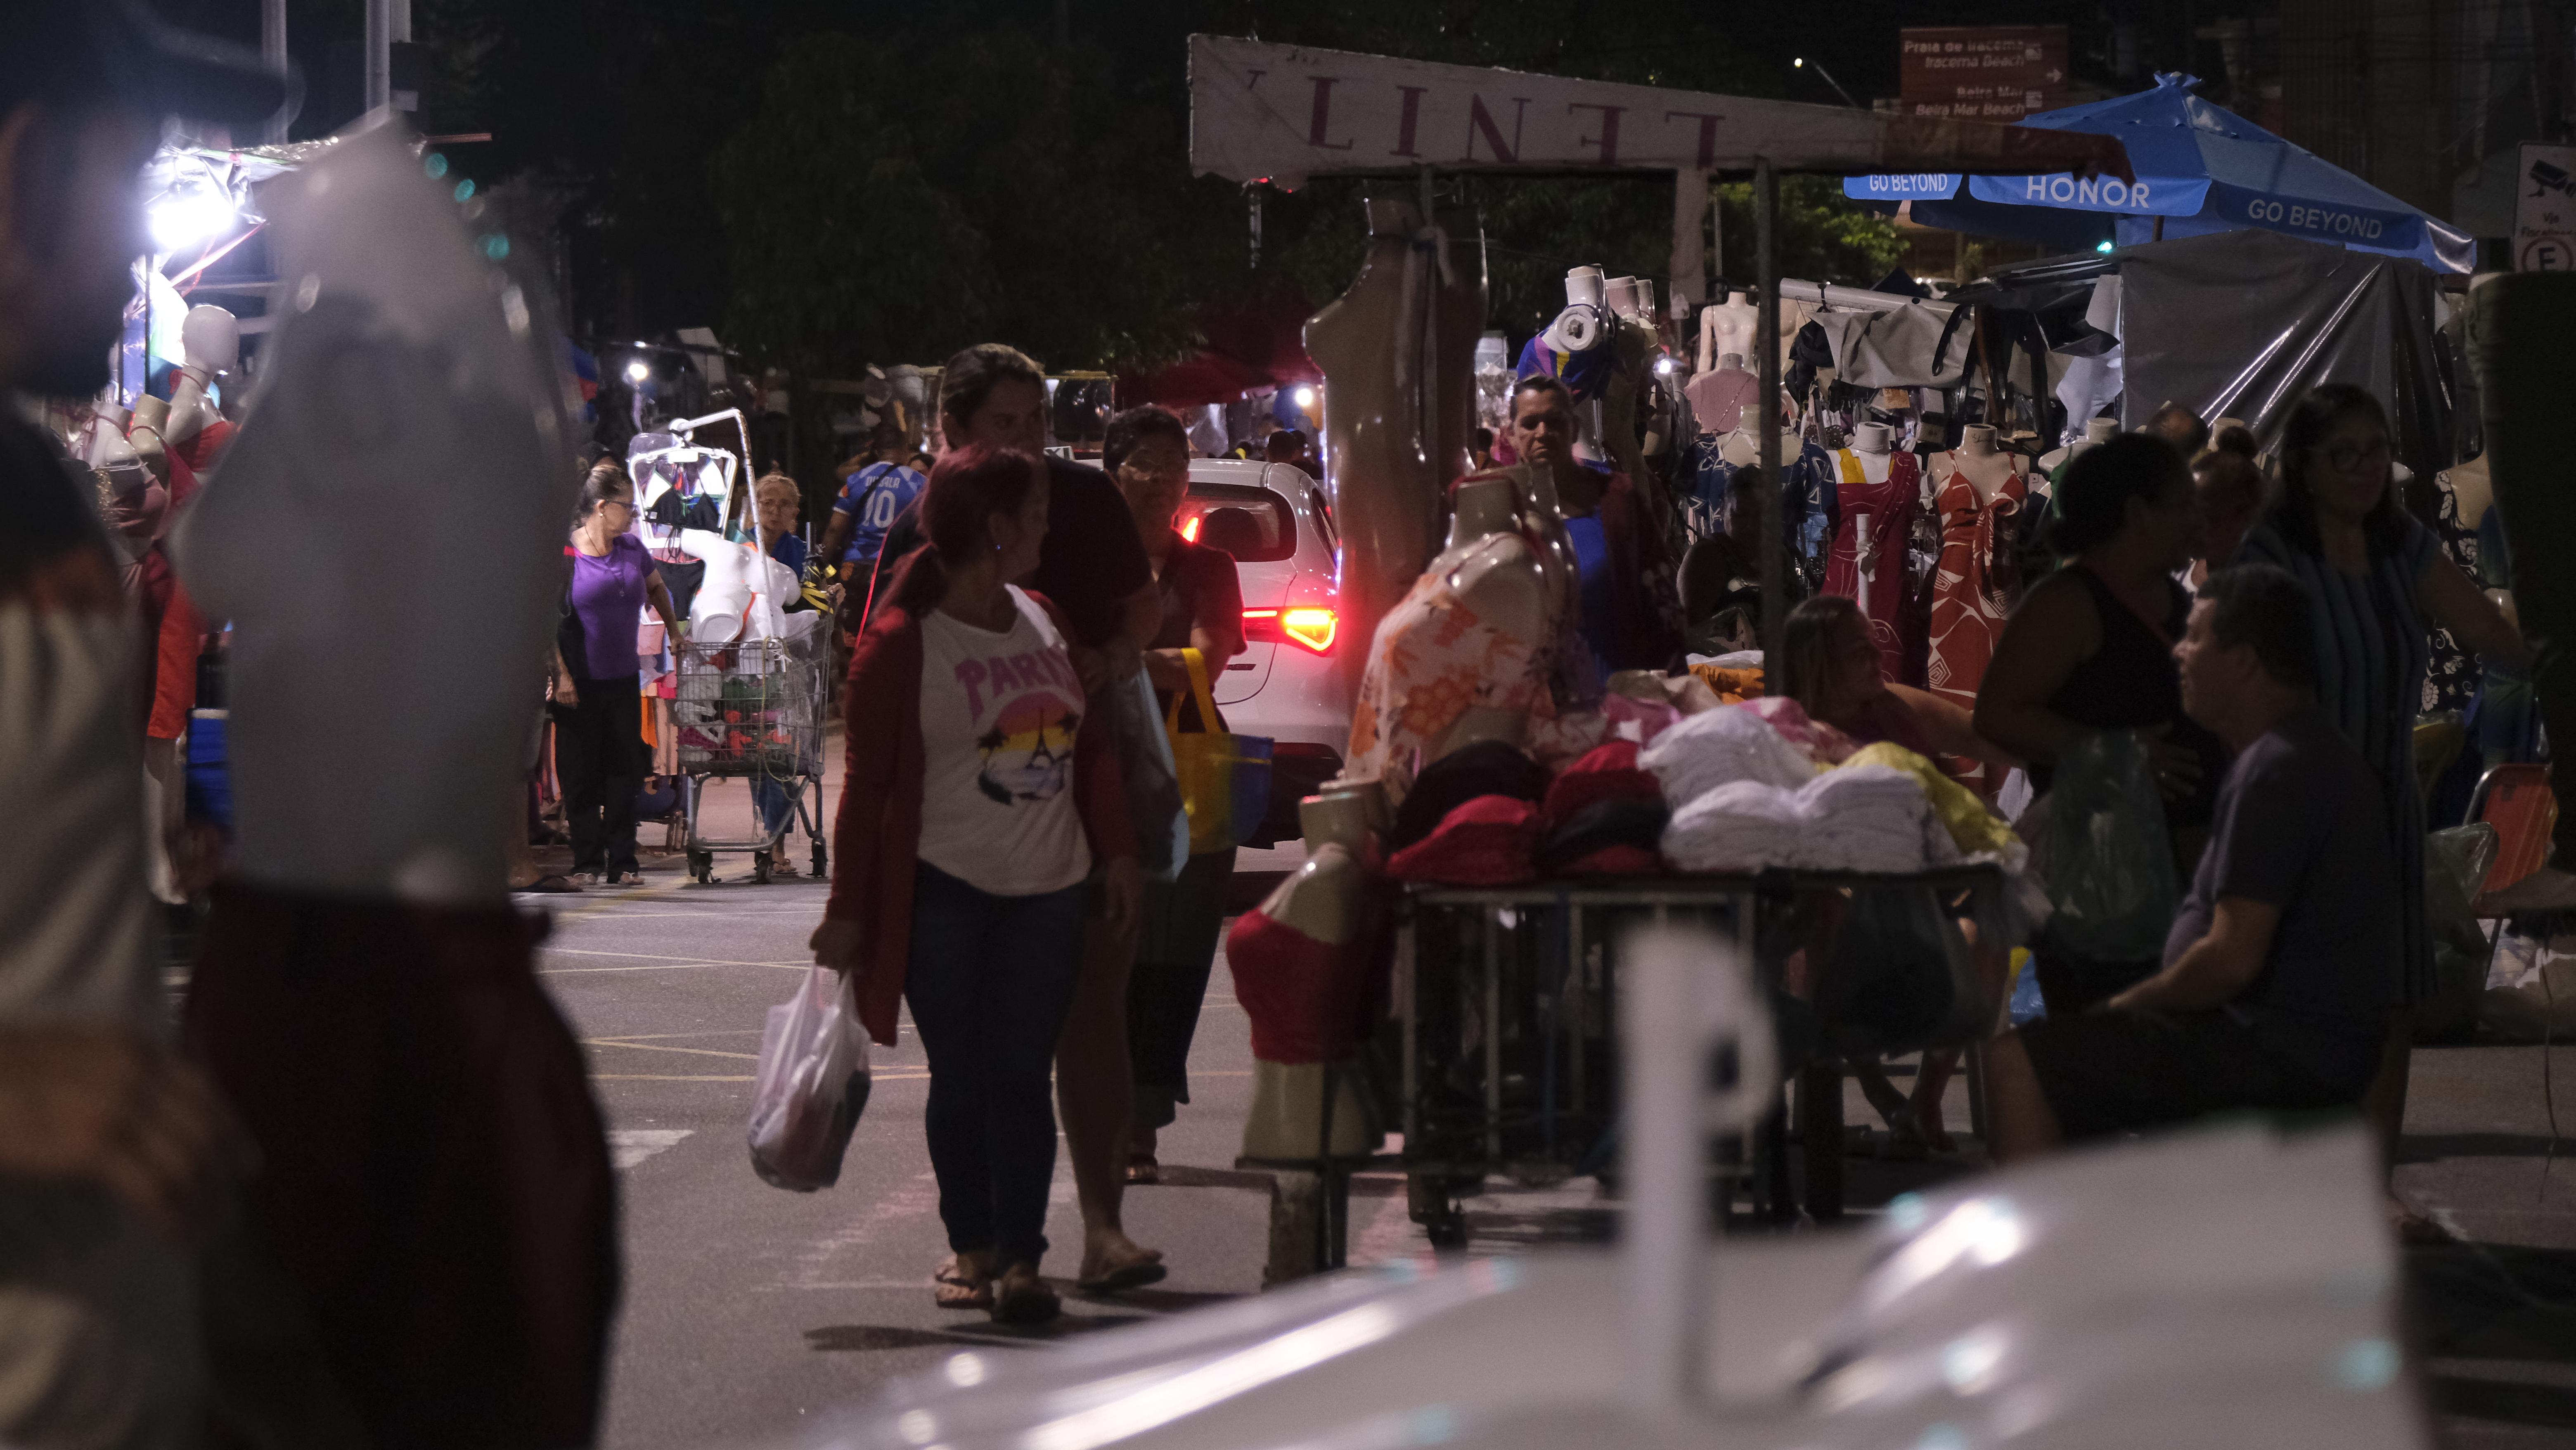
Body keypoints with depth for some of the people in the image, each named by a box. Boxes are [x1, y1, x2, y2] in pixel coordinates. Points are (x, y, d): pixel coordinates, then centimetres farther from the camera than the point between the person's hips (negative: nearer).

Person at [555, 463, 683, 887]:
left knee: (624, 772, 5)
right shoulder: (565, 554, -10)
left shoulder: (632, 550, 7)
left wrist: (674, 631, 25)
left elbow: (656, 587, 29)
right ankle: (587, 863, 8)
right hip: (579, 684, -5)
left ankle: (622, 863, 10)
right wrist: (561, 674, -14)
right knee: (581, 774, 1)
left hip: (623, 678, 5)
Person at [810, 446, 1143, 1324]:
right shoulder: (901, 643, -7)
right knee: (961, 1079, 2)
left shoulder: (1045, 623, 11)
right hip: (944, 895, -4)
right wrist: (849, 911, -6)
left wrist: (1116, 852, 10)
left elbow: (1091, 745, 18)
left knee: (1020, 1076, -2)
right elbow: (868, 782, -6)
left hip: (1046, 891, 4)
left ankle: (1020, 1258, -3)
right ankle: (970, 1247, 14)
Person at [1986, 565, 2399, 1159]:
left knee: (2018, 1062, -16)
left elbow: (2232, 959, -24)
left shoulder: (2276, 773, -18)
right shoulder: (2317, 751, 18)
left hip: (2278, 1053, -11)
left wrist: (2131, 1003, -7)